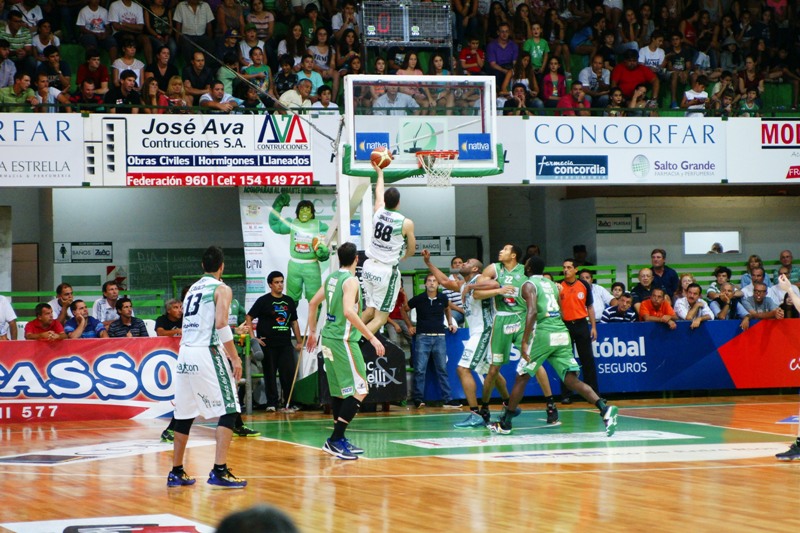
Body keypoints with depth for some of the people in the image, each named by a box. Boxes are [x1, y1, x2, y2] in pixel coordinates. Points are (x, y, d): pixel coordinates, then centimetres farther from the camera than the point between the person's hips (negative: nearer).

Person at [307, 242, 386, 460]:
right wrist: (371, 337, -26)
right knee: (359, 391, -7)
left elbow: (313, 303, 21)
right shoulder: (350, 280, -14)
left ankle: (339, 440, 20)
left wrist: (312, 332, 32)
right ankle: (335, 440, -13)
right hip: (343, 340, -9)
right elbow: (348, 312, -27)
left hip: (329, 337, 9)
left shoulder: (332, 277, 11)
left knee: (340, 391, 16)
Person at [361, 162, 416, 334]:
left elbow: (379, 192, 24)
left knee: (370, 310, 22)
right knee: (381, 317, -1)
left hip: (369, 266, 6)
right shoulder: (406, 223, -10)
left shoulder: (378, 212, 2)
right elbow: (411, 251, 5)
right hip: (387, 271, -6)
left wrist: (380, 173, 42)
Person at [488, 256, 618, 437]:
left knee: (522, 378, 8)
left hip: (543, 334, -5)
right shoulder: (552, 284, 20)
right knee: (572, 380, -1)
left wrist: (524, 341, -18)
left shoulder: (529, 285, 0)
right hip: (562, 334, 6)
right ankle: (605, 409, -20)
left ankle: (504, 423, 14)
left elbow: (532, 311, -16)